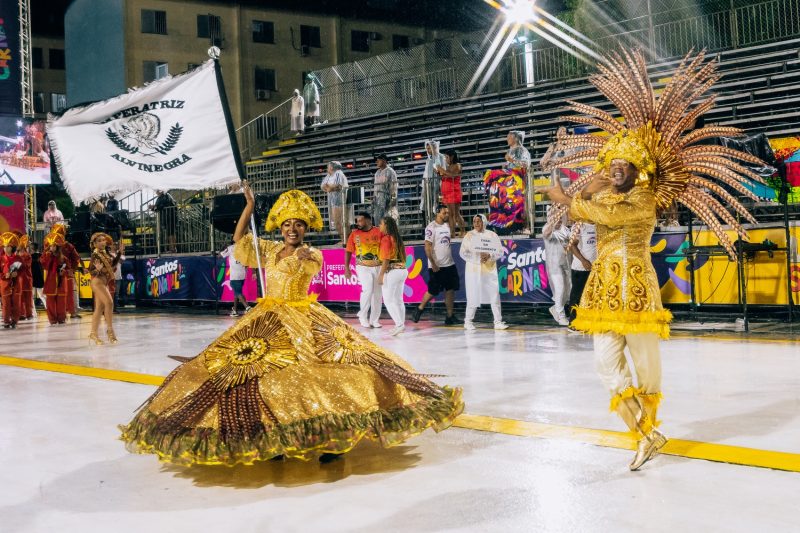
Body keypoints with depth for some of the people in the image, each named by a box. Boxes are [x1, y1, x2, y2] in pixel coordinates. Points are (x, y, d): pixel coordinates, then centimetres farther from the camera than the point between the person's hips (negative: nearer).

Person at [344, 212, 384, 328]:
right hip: (363, 267, -1)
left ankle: (374, 320, 18)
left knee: (377, 293, 5)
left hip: (377, 267, 1)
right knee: (368, 289, -16)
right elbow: (348, 251, 4)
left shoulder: (378, 232, -4)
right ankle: (363, 315, 4)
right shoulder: (355, 234, 0)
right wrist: (346, 268, -1)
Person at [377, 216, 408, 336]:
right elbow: (402, 255, 12)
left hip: (392, 271, -8)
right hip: (402, 270, 8)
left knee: (388, 300, -2)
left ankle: (399, 324, -9)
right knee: (398, 300, 14)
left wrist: (381, 274, -15)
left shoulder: (386, 239, -12)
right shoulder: (397, 237, 13)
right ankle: (401, 324, 16)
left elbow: (386, 259, -16)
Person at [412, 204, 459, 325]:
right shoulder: (431, 227, -11)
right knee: (433, 291, -2)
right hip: (436, 266, -7)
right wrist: (433, 264, -18)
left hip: (449, 264, 7)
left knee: (451, 289, 5)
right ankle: (419, 309, 18)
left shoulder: (447, 226, 11)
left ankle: (450, 316, 9)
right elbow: (427, 247, -15)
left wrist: (450, 258, 16)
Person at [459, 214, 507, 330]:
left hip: (490, 269, 2)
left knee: (495, 295, -1)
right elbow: (463, 253, -2)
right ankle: (468, 321, 11)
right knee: (473, 296, -2)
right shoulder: (469, 236, 4)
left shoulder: (492, 235, 7)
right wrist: (477, 257, -13)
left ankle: (498, 322, 6)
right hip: (473, 269, -2)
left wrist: (489, 255, -14)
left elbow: (499, 251, 4)